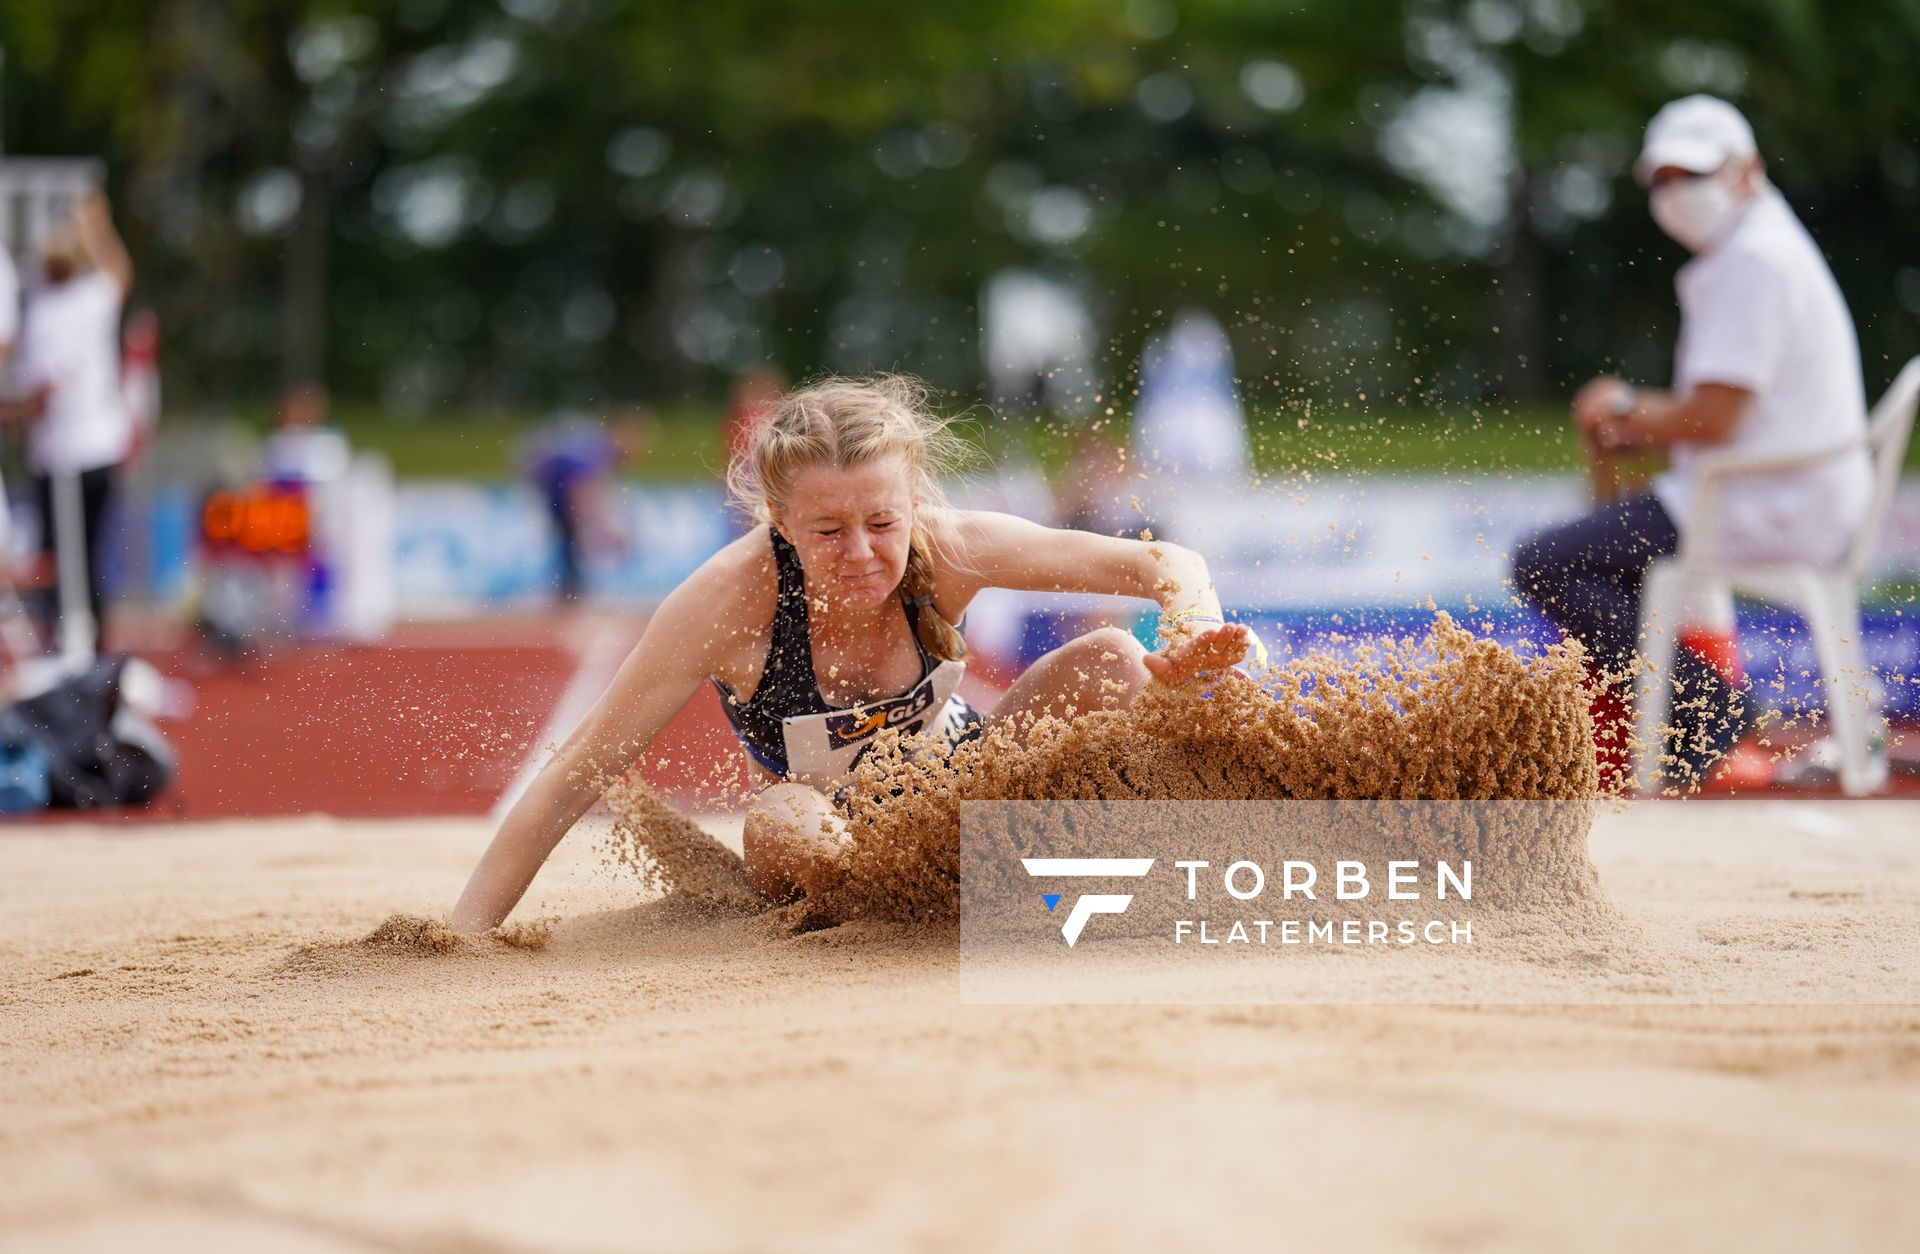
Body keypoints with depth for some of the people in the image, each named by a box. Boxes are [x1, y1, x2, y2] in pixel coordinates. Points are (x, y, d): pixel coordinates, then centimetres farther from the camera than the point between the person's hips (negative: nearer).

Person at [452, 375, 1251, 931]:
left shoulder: (947, 551, -24)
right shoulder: (736, 597, -30)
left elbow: (1164, 563, -16)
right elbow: (575, 776, -26)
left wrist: (1194, 631, -39)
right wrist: (467, 936, -31)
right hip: (840, 832, -2)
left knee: (1112, 663, -21)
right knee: (782, 824, -38)